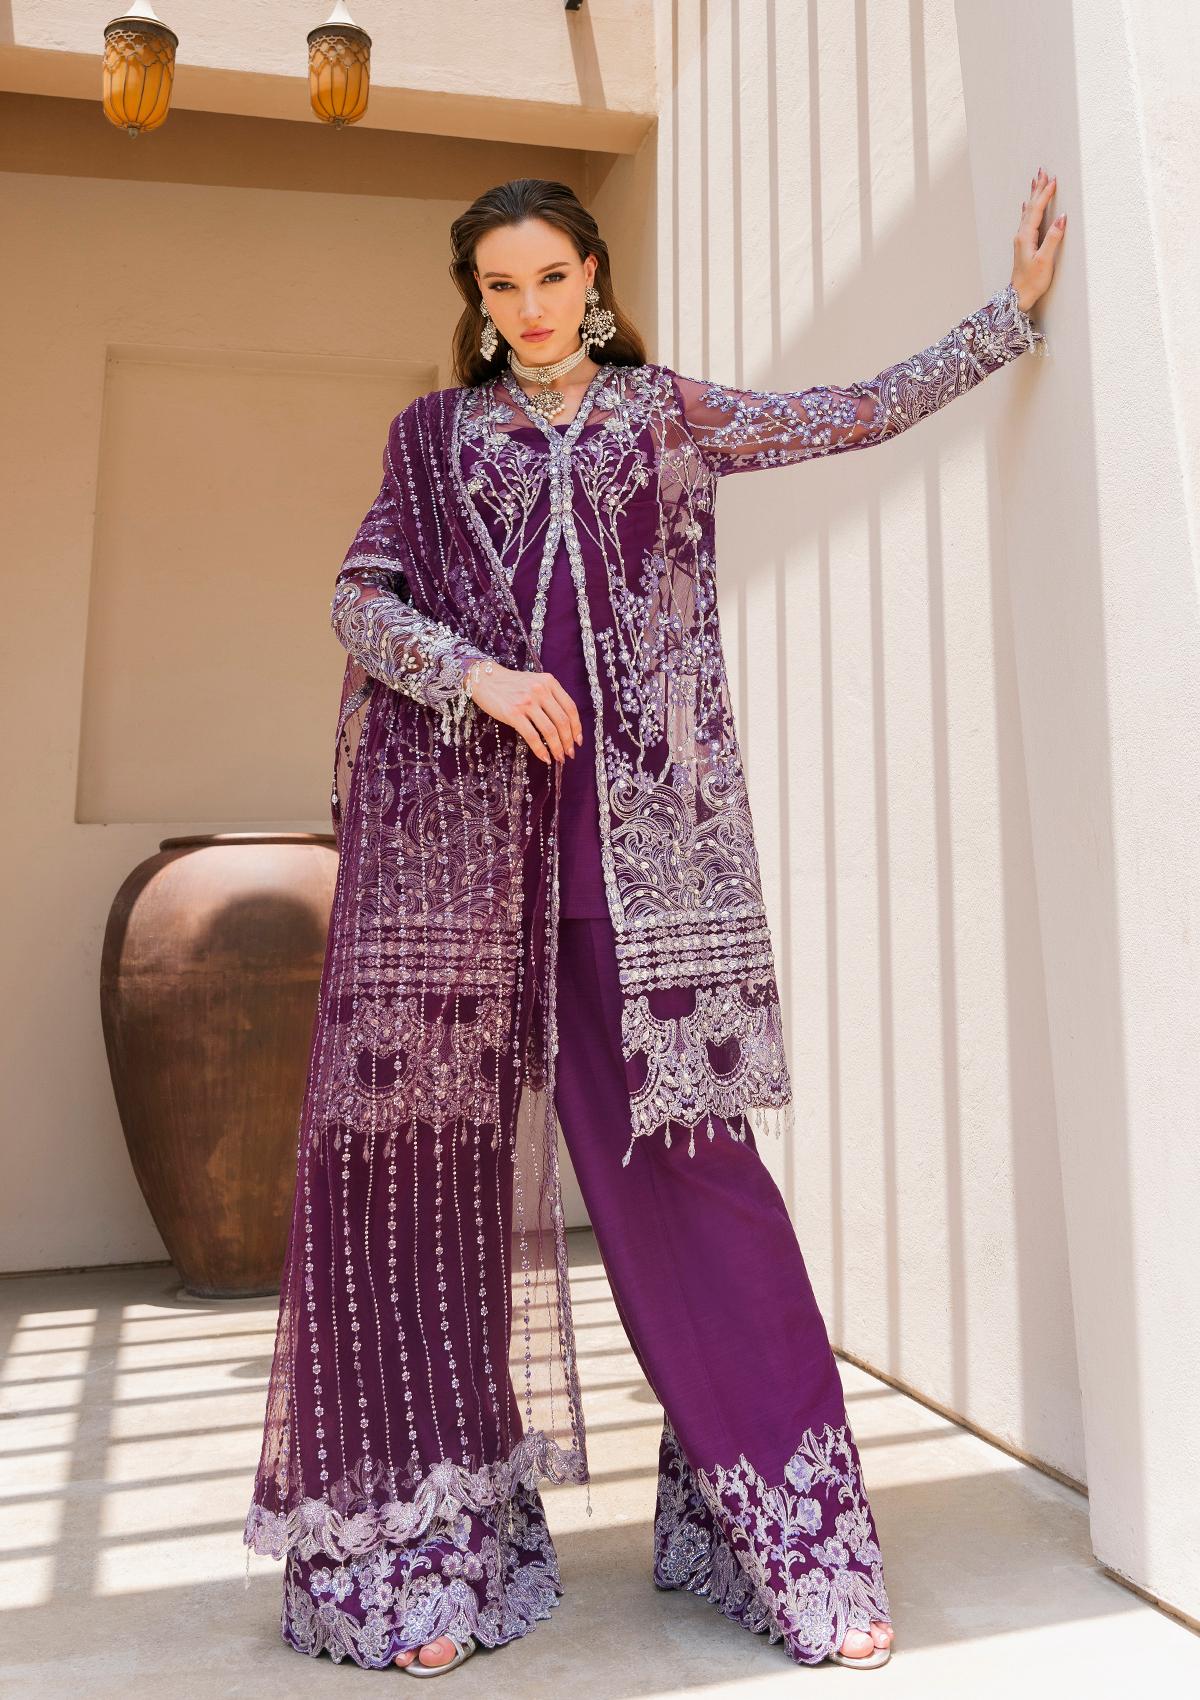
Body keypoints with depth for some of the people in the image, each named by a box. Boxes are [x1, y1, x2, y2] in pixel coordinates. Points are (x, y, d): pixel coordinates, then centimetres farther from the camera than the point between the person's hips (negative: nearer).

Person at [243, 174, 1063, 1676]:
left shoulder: (670, 414, 19)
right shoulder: (438, 433, 19)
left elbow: (867, 410, 20)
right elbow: (360, 594, 8)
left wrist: (1011, 308, 19)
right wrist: (479, 674, -9)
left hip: (635, 832, 0)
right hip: (462, 831, 1)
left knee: (681, 1152, -6)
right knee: (434, 1147, -2)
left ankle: (771, 1528, 7)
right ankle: (426, 1547, 12)